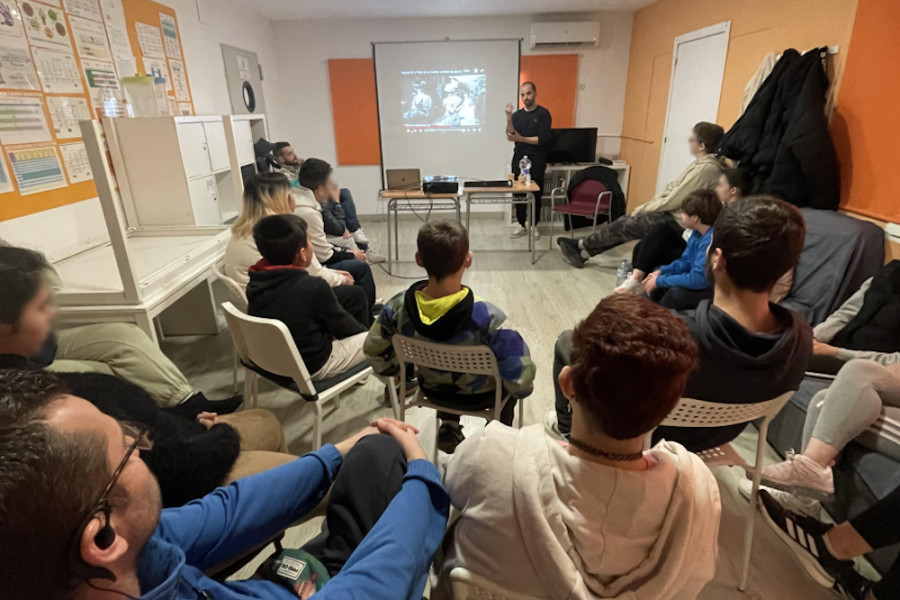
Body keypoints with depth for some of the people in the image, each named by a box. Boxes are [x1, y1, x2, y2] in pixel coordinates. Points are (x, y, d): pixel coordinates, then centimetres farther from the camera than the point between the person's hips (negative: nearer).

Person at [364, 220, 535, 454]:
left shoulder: (398, 308, -26)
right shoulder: (488, 318, -37)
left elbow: (375, 353, -9)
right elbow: (521, 384, -32)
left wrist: (399, 372, 11)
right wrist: (522, 386, -8)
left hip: (433, 390, 3)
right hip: (481, 395, -2)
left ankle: (449, 428, 35)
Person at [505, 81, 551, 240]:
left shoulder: (543, 113, -3)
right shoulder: (517, 114, 9)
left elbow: (543, 139, -11)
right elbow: (510, 137, -3)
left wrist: (521, 139, -18)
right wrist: (509, 118, -17)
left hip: (537, 160, -3)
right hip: (519, 159, 3)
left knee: (535, 194, 0)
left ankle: (534, 226, 12)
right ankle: (522, 225, 12)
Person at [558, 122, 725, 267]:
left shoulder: (706, 168, -22)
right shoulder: (701, 163, 9)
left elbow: (672, 201, -22)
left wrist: (642, 209, -11)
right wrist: (645, 206, 4)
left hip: (676, 220, -9)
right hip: (671, 213, 9)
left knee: (624, 225, -5)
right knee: (626, 221, 3)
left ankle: (581, 245, 12)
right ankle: (583, 253, 6)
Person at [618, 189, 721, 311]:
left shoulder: (712, 240, -29)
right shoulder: (697, 233, 0)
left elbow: (698, 279, -33)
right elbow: (685, 262, 11)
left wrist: (660, 280, -24)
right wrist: (661, 271, -6)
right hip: (697, 280, 10)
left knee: (677, 293, -37)